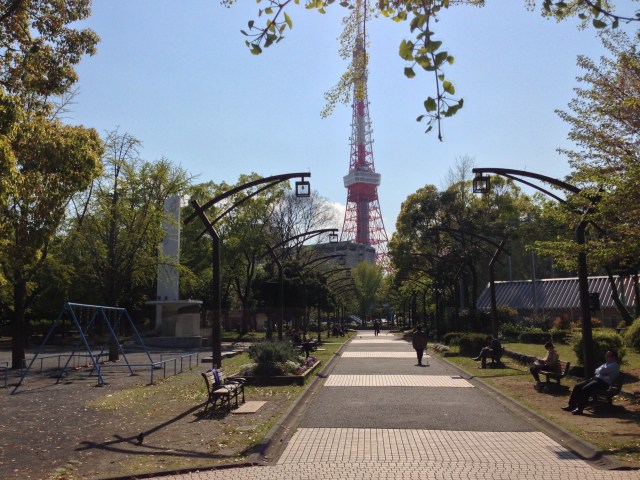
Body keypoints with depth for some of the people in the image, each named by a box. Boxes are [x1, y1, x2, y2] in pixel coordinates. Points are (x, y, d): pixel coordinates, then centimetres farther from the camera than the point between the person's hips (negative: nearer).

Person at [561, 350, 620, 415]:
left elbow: (602, 371, -17)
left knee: (585, 389, -30)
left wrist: (597, 371, 5)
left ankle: (579, 409, -28)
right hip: (596, 379, 10)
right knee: (577, 386, -6)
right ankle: (571, 405, -7)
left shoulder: (614, 365, -7)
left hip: (603, 382, -10)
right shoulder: (607, 363, 25)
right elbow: (597, 371, 26)